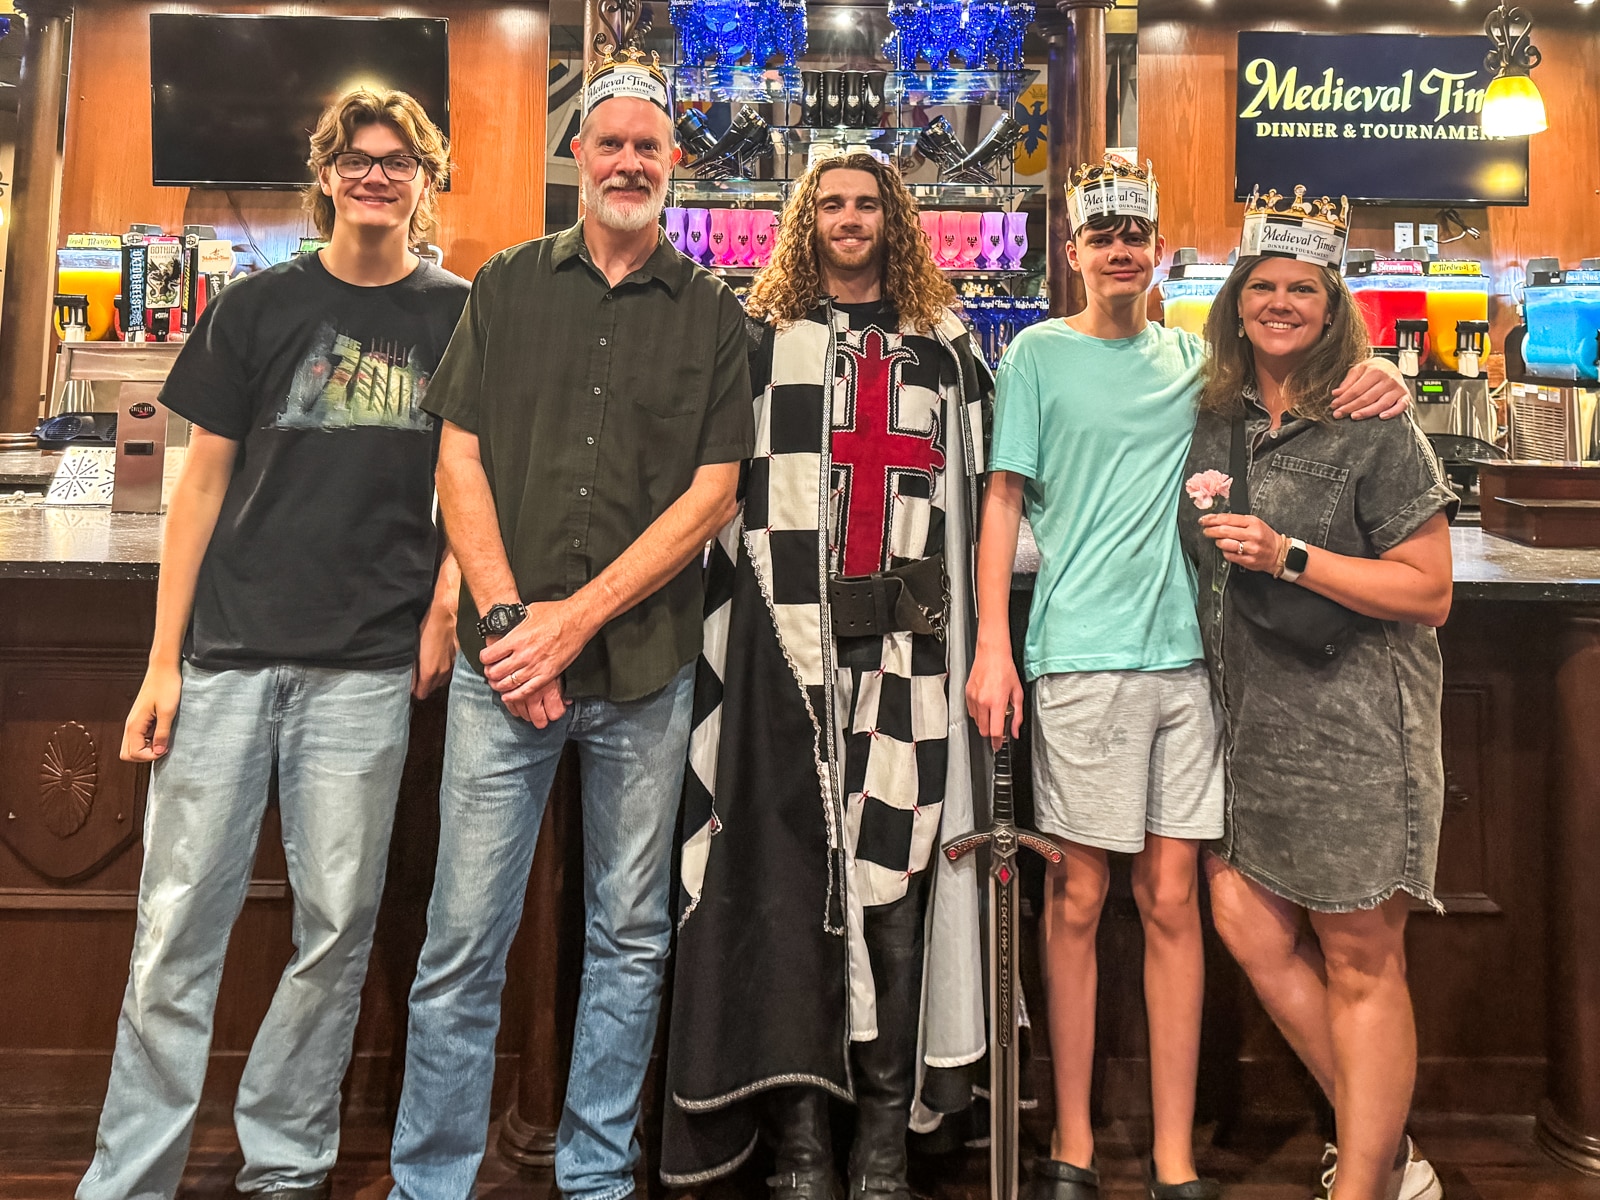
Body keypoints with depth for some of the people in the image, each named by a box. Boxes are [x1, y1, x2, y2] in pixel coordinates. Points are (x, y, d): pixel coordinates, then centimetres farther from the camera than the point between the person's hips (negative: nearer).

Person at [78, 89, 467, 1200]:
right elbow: (204, 483, 7)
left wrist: (446, 604, -3)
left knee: (337, 923, 5)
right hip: (229, 652, 1)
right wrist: (163, 660, 2)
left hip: (367, 664, 0)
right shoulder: (258, 306, 8)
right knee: (179, 923, 3)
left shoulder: (462, 315, 8)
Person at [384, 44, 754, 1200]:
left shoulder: (713, 314, 6)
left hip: (647, 670, 0)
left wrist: (577, 617, -10)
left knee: (632, 938, 10)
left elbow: (712, 495, -2)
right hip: (505, 665, 0)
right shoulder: (508, 287, 9)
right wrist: (506, 616, -8)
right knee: (464, 941, 3)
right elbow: (460, 460, 4)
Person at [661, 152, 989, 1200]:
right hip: (787, 640, -1)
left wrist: (981, 627, 10)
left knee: (894, 871, 0)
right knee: (791, 870, -2)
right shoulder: (758, 341, 13)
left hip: (906, 642, 2)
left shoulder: (945, 348, 19)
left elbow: (983, 489, 19)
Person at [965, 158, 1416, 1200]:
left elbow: (1297, 381, 24)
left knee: (1173, 900, 5)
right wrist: (993, 644, -9)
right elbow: (1004, 501, 1)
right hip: (1079, 654, -3)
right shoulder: (1039, 355, 5)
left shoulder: (1193, 358, 14)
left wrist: (1375, 376, 1)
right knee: (1078, 898, 2)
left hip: (1185, 651, 3)